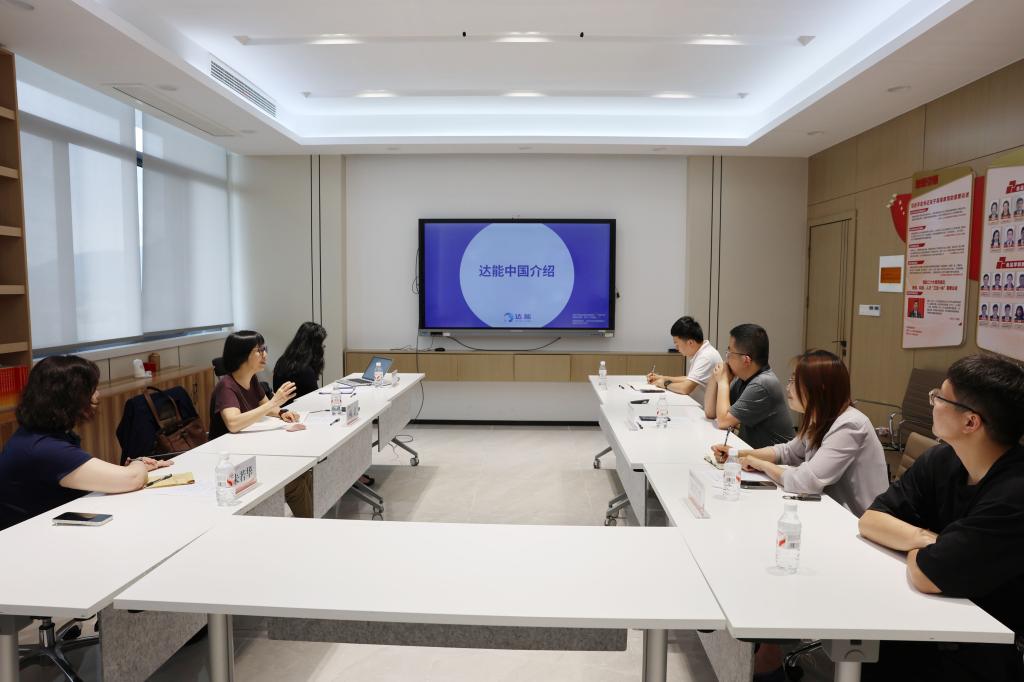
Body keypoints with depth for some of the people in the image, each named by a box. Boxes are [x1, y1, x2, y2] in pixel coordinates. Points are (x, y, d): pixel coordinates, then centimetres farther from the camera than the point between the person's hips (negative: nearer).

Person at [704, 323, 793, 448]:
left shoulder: (762, 385, -22)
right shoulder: (743, 378, 3)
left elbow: (723, 421, -19)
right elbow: (710, 413, 7)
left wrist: (723, 381, -9)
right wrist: (715, 377, -4)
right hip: (749, 449, 7)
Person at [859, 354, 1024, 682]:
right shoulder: (941, 459, -3)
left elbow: (924, 576, -27)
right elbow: (870, 520, 0)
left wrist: (918, 543, -5)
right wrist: (926, 539, -18)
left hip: (991, 656, -6)